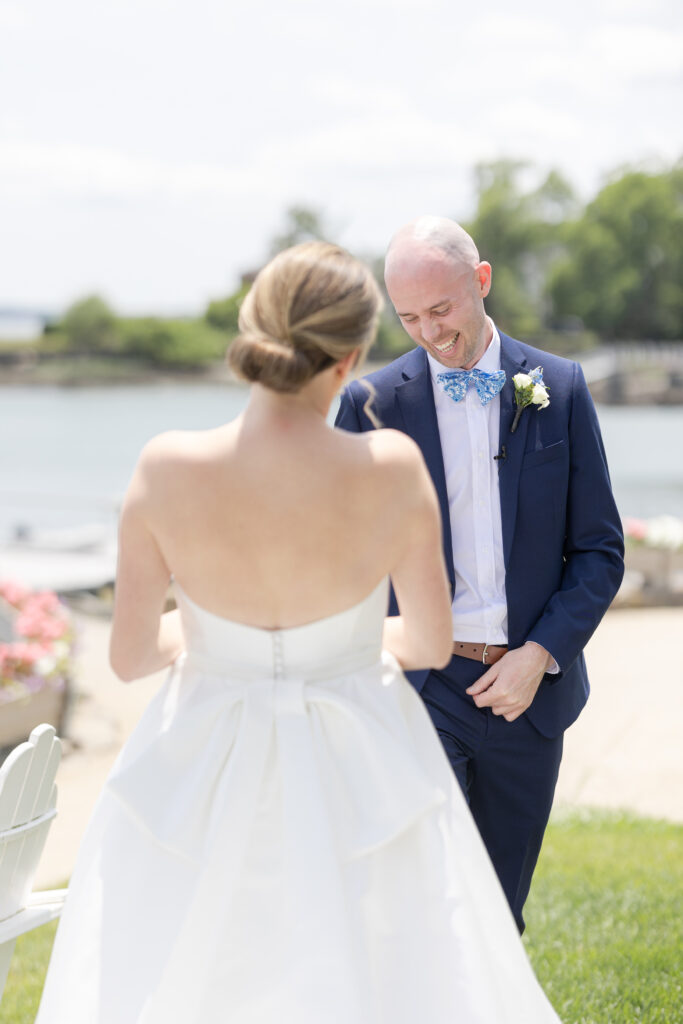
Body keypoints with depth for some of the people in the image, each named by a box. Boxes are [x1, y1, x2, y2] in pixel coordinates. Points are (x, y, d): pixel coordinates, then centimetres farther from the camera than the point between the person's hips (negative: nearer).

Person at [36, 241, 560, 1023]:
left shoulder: (167, 470, -17)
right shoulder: (392, 467, -18)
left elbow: (131, 656, -7)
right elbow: (432, 644, -5)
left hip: (206, 776, 1)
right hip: (357, 775, 0)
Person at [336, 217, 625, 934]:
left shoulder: (559, 390, 3)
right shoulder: (372, 402, -1)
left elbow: (599, 549, 5)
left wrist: (542, 653, -8)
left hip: (529, 687, 2)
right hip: (418, 689, -2)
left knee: (500, 918, 12)